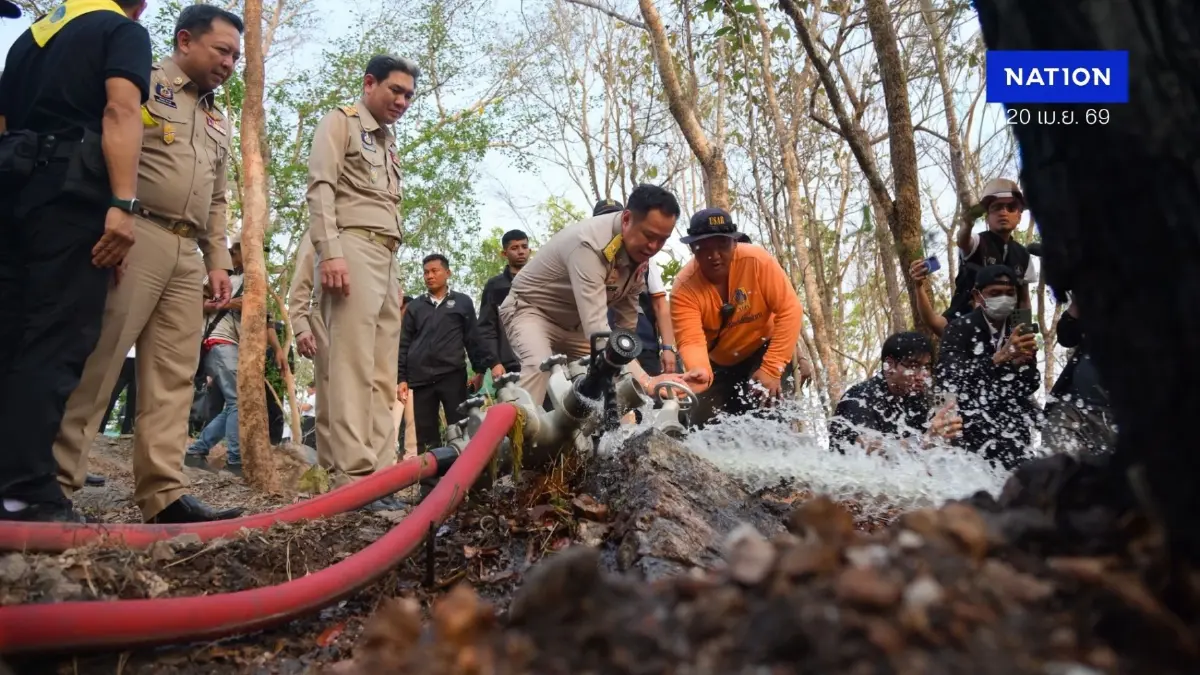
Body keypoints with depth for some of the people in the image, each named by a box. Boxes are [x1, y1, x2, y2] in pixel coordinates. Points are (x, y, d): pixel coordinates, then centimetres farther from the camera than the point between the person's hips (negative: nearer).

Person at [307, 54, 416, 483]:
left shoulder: (389, 144, 30)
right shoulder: (340, 123, 9)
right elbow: (320, 188, -6)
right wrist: (330, 251, -20)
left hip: (387, 258, 8)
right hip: (352, 248, -8)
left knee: (383, 372, 0)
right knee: (354, 364, -17)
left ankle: (379, 471, 0)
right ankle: (354, 473, -20)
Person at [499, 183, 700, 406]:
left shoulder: (640, 251, -10)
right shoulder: (589, 243, -36)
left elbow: (626, 323, 0)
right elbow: (596, 329, -44)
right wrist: (644, 381, -51)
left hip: (574, 322, 8)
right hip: (530, 309, -8)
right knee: (539, 367, -34)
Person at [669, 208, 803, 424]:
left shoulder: (757, 260, -25)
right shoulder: (684, 288, -23)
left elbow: (790, 311, -24)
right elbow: (691, 340, -32)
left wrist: (771, 369, -28)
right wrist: (701, 372, -55)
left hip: (764, 350, -2)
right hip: (719, 364, 2)